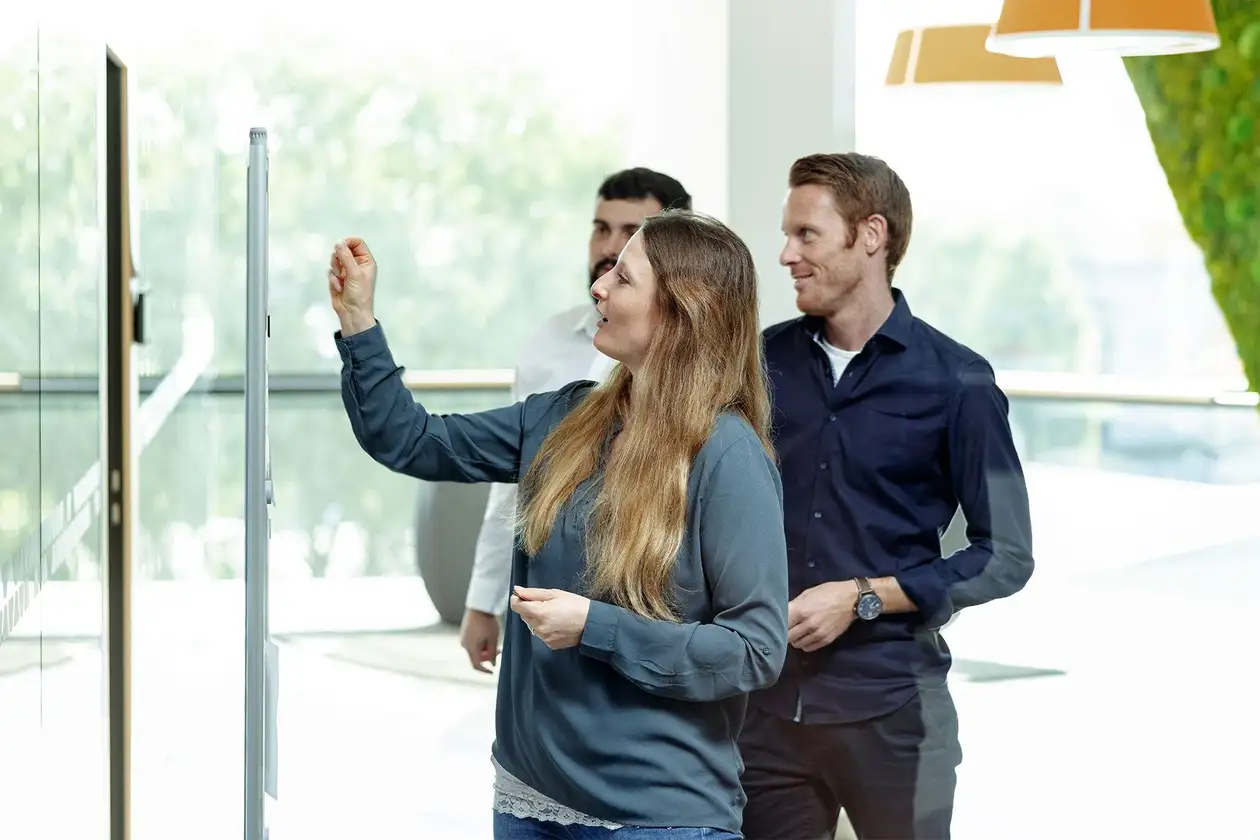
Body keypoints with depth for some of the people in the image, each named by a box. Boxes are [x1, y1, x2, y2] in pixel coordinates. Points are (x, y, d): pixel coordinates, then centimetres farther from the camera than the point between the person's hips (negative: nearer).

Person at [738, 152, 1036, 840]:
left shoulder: (954, 382, -5)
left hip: (889, 705, -3)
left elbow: (1005, 557, -4)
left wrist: (862, 598, -11)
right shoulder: (766, 360, 5)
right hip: (768, 698, 3)